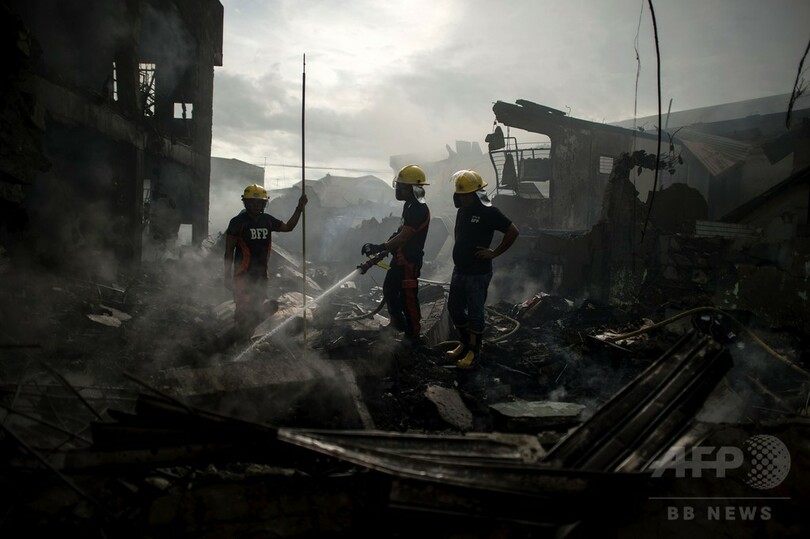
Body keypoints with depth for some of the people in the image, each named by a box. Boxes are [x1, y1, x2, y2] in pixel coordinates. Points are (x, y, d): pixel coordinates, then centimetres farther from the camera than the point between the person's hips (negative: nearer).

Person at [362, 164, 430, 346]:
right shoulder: (409, 205, 9)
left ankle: (414, 335, 13)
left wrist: (380, 248, -33)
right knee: (389, 290, 20)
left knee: (408, 298, 0)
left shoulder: (419, 210, -24)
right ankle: (398, 324, 36)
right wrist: (383, 248, 15)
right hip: (399, 258, 10)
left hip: (410, 261, -10)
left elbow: (404, 237, -29)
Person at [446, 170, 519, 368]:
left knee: (475, 312, 2)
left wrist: (494, 253, -16)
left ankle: (473, 351, 15)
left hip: (478, 273, -8)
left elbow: (513, 232, -17)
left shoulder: (488, 212, -16)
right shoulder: (463, 210, 6)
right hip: (459, 269, 8)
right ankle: (464, 343, 32)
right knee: (454, 308, 15)